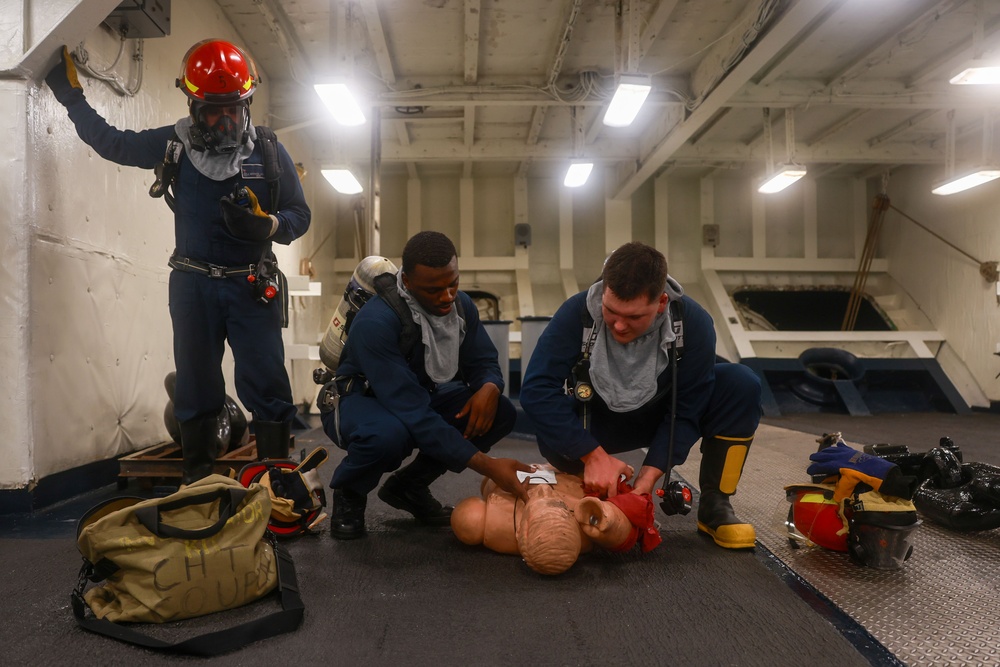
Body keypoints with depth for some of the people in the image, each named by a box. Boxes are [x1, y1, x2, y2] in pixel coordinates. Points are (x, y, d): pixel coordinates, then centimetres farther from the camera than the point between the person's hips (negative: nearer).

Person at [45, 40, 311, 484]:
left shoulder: (269, 151, -1)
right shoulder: (174, 144, 4)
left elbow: (299, 215, 2)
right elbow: (112, 143, 17)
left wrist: (267, 226, -17)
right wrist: (72, 97, 14)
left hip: (252, 286, -2)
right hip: (192, 285, 2)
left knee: (266, 387, -3)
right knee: (195, 385, 10)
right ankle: (196, 477, 22)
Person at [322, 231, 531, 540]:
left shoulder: (461, 304, -12)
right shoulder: (376, 321, -33)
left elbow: (484, 362, 0)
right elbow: (413, 413, -38)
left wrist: (489, 388, -28)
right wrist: (487, 465, -41)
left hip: (424, 395, 7)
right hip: (360, 400, -6)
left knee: (501, 412, -14)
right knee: (389, 433, -41)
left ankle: (409, 485, 4)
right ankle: (349, 492, -3)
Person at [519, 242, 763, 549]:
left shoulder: (693, 323, -25)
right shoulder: (577, 313, -28)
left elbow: (685, 412, -20)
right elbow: (536, 389, -31)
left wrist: (649, 474, -31)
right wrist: (594, 455, -36)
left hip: (662, 416, 2)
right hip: (597, 422, -1)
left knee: (742, 386, -23)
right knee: (553, 441, -34)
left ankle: (714, 505, -9)